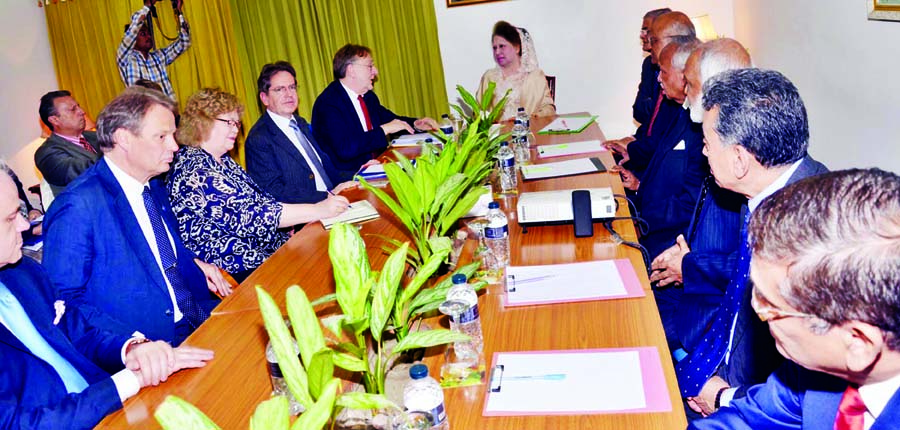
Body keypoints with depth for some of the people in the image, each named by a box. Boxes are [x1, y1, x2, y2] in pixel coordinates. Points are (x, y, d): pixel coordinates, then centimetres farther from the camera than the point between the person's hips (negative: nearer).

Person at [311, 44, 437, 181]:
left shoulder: (368, 96, 11)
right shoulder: (328, 103, -15)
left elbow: (389, 118, 28)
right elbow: (345, 149, -27)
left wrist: (415, 124, 7)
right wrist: (384, 130, -21)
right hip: (346, 176, -8)